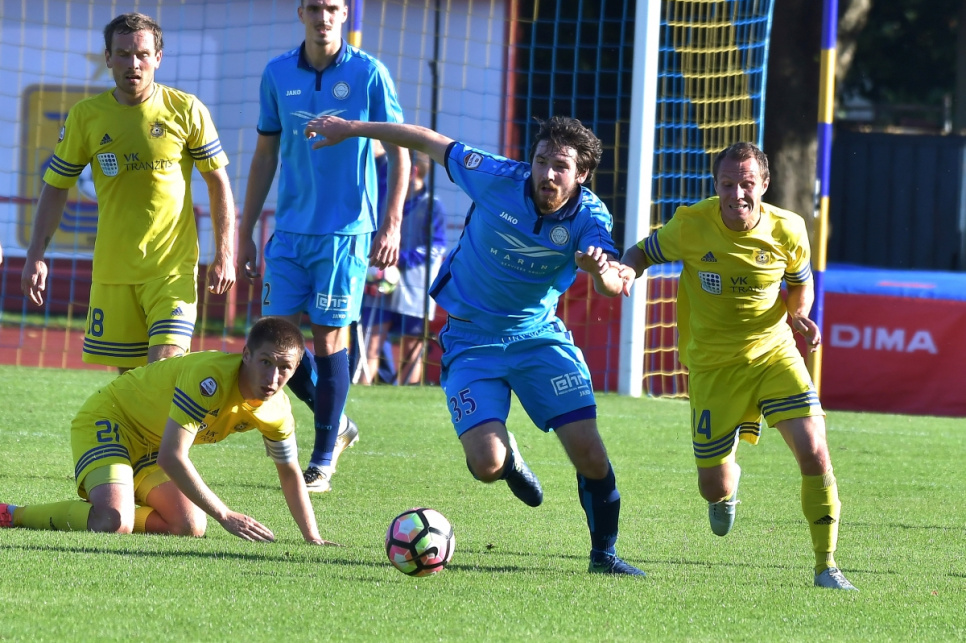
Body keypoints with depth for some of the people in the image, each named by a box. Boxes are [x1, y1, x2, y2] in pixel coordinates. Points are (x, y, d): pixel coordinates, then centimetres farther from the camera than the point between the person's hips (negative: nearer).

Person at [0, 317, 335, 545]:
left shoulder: (277, 409, -9)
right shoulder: (211, 378, -34)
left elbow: (290, 473, 9)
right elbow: (171, 457, -36)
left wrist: (313, 538, 2)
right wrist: (225, 515, -35)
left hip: (150, 446, 8)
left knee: (190, 527, -8)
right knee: (114, 523, -30)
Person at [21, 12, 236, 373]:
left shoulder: (186, 111, -4)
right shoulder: (85, 116, 1)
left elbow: (218, 183, 3)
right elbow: (56, 187, 9)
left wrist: (224, 255, -3)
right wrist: (35, 257, 1)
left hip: (172, 270, -2)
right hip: (112, 272, 3)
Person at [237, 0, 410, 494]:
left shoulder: (368, 74, -5)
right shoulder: (278, 75, 5)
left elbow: (399, 152, -1)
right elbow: (266, 155, 14)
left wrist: (391, 225, -9)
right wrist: (246, 230, 12)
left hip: (345, 231, -4)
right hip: (290, 230, 4)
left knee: (328, 339, -4)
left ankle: (323, 462, 6)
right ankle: (337, 425, 22)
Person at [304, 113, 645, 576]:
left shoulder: (589, 216, -17)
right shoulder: (498, 179, -18)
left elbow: (611, 283, -35)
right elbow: (433, 144, -4)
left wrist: (604, 271, -60)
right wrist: (353, 129, 2)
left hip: (540, 335, 1)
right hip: (472, 339, -1)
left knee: (589, 452, -9)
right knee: (486, 464, -17)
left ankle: (604, 553, 15)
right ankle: (509, 456, 23)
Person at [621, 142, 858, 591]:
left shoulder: (787, 230, -9)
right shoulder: (691, 225, -14)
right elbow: (643, 252, 1)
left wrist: (799, 316, -12)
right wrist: (622, 272, -22)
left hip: (773, 352, 1)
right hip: (712, 365, 0)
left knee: (814, 451, -18)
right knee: (713, 486, 3)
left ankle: (826, 565, -5)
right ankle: (729, 479, 46)